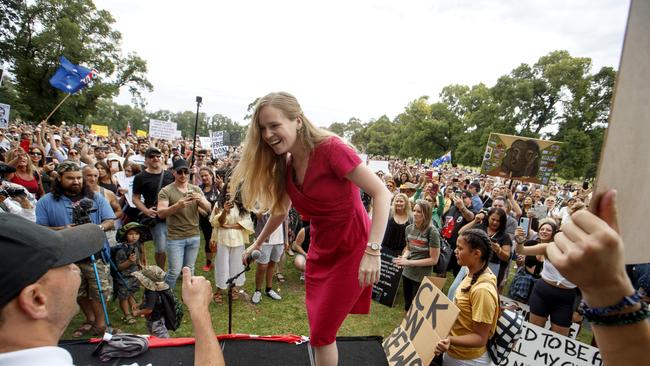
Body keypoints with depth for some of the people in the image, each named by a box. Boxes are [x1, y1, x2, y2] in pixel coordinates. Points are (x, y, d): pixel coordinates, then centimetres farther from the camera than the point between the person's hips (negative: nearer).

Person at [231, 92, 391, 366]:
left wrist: (373, 251, -32)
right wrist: (257, 243, 25)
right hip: (320, 252, 7)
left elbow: (382, 194, -25)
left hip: (351, 251, -6)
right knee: (318, 331, 16)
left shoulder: (330, 148, -23)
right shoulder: (284, 166, 0)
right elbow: (280, 211, 16)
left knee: (321, 334, 3)